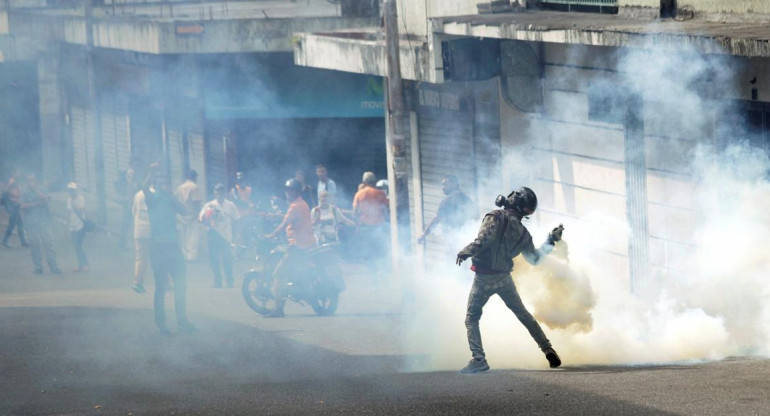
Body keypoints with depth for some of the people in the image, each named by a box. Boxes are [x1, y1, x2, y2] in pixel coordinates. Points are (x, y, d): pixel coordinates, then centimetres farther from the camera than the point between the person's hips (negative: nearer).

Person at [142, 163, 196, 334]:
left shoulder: (171, 200, 15)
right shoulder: (153, 199, 1)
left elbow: (184, 211, -2)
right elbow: (145, 190, -21)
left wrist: (170, 194, -6)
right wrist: (151, 174, -36)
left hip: (173, 245, 5)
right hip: (158, 247, -5)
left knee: (181, 283, 5)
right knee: (161, 286, -5)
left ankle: (182, 321, 12)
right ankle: (161, 323, -1)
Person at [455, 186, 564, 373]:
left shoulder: (496, 218, -9)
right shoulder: (522, 233, 8)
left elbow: (484, 238, -26)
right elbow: (534, 258, 19)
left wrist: (467, 251, -24)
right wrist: (551, 241, 30)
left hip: (483, 278, -5)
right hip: (504, 278, 5)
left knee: (472, 318, 6)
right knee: (523, 314, 20)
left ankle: (478, 358, -9)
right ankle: (548, 349, 18)